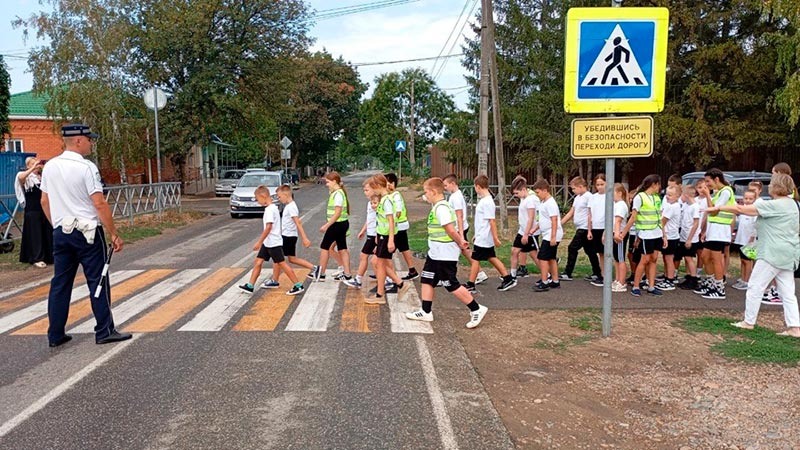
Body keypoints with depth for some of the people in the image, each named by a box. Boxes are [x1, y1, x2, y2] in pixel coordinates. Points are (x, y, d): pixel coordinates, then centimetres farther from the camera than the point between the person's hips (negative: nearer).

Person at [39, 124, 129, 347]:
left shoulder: (49, 167, 7)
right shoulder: (86, 167, -14)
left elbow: (45, 201, 13)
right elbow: (99, 204, -17)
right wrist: (113, 234, -13)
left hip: (61, 233, 7)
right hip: (87, 232, -6)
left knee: (60, 283, 11)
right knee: (98, 282, 1)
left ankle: (55, 335, 16)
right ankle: (104, 331, 6)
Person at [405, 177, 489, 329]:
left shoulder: (441, 208, -21)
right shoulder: (439, 206, 12)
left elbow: (451, 230, -24)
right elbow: (452, 229, 16)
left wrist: (459, 243, -10)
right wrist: (460, 240, 11)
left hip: (445, 255, -10)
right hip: (435, 253, 10)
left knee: (452, 285, -2)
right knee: (427, 279, 12)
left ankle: (476, 310, 9)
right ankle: (425, 312, 20)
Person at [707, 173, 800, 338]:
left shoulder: (775, 205, -15)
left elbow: (741, 209, -16)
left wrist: (718, 208, -7)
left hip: (773, 254, -9)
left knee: (755, 286, 1)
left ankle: (748, 321, 7)